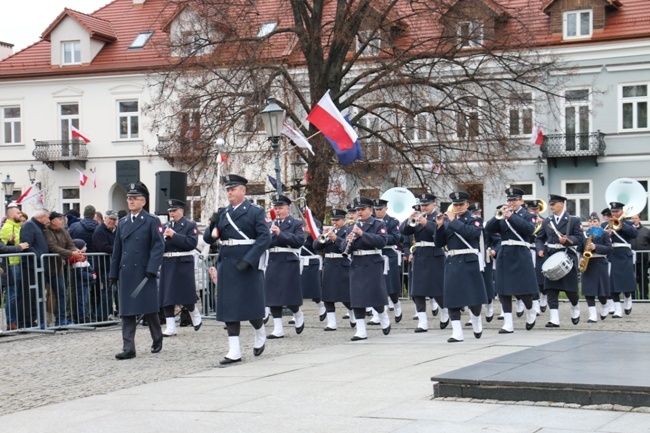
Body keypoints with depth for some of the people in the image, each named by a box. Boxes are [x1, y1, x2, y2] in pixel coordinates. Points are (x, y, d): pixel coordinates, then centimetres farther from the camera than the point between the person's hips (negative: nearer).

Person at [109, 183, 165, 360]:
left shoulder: (152, 221, 0)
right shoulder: (122, 223, 16)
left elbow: (158, 246, -8)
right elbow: (117, 250, 16)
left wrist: (151, 270, -17)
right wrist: (113, 274, 12)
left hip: (144, 273, -4)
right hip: (126, 273, 5)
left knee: (149, 310, 4)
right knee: (127, 312, 0)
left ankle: (157, 340, 24)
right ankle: (128, 348, -1)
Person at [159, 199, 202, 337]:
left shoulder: (190, 225, 0)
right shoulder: (165, 227, 15)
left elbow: (192, 243, -14)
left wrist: (174, 236, -18)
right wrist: (163, 238, -10)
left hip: (184, 264, -4)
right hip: (167, 264, 4)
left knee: (186, 295, 0)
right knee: (166, 295, -1)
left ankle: (195, 315, 29)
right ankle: (170, 327, 2)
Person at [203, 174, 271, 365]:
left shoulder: (255, 211, -3)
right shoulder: (222, 213, 12)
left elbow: (265, 238, -12)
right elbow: (209, 239, 11)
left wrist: (248, 260, -20)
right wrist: (213, 225, -11)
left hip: (249, 264, -5)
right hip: (226, 264, 5)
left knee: (251, 304, 2)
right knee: (229, 306, 2)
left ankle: (260, 333, 33)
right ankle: (234, 351, 4)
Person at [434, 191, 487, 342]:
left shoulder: (474, 221, 2)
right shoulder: (448, 222, 14)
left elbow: (469, 232, -20)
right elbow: (439, 243, 9)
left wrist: (453, 221, -16)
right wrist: (440, 226, -4)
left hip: (469, 262, -3)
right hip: (452, 263, 4)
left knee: (474, 297, 1)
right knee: (452, 298, -4)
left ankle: (477, 324, 27)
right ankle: (457, 333, -4)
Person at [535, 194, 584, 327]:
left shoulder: (574, 220, 1)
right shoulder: (547, 221, 11)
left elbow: (580, 238, -6)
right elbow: (539, 238, 14)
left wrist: (567, 240, -22)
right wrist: (540, 249, -4)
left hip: (568, 258, -3)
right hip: (550, 258, 3)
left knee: (570, 289, 2)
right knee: (551, 289, -5)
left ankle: (575, 309, 33)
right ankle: (554, 319, -7)